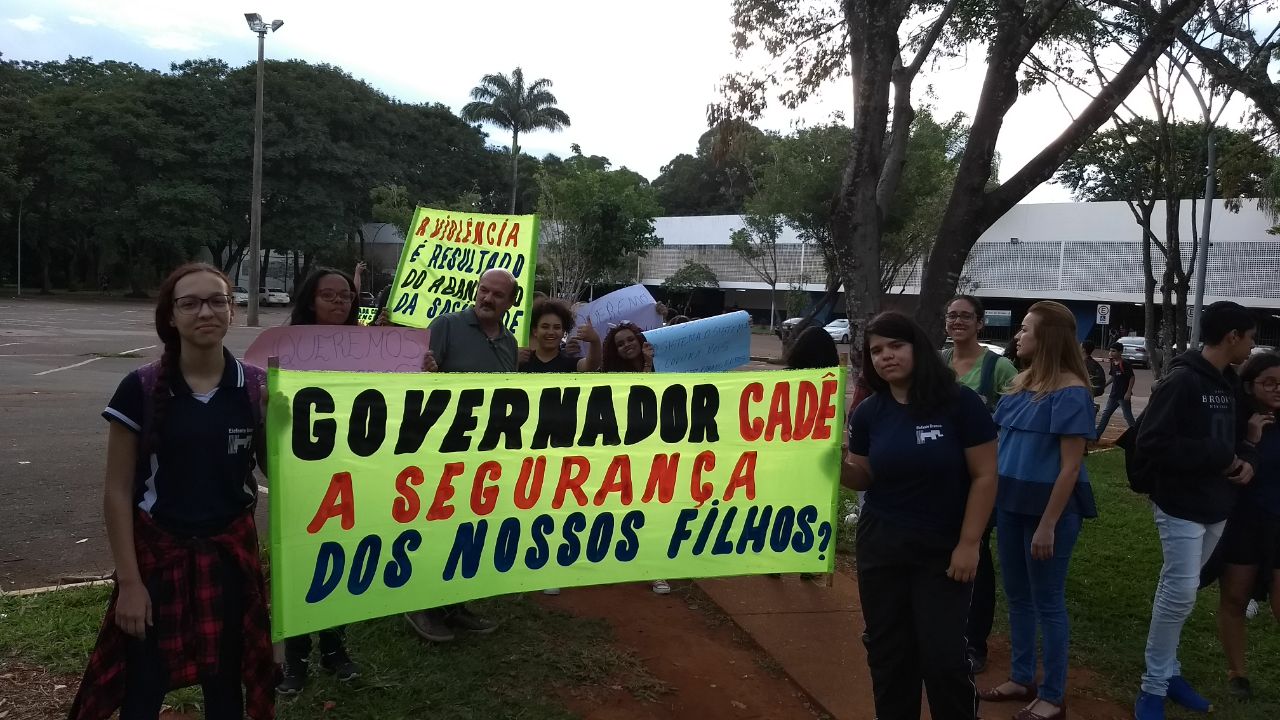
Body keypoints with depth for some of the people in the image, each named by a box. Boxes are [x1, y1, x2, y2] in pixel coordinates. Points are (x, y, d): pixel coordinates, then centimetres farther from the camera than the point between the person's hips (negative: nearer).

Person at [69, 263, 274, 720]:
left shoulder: (256, 387, -3)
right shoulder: (141, 389, -8)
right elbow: (118, 492, -4)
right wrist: (128, 580, -7)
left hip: (230, 554, 2)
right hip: (157, 553, -1)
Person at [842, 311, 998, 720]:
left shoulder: (960, 402, -12)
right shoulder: (868, 413, -1)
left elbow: (984, 476, -10)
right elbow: (863, 478, 6)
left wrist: (969, 544, -13)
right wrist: (838, 462, -16)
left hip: (943, 550, -3)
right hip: (880, 546, 4)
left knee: (943, 656, -1)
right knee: (887, 652, 12)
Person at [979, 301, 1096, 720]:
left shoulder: (1071, 392, -16)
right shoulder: (1021, 382, 6)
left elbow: (1071, 467, -17)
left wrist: (1048, 525, -19)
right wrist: (991, 496, 7)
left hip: (1049, 507, -7)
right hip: (1012, 503, 7)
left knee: (1047, 603, 4)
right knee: (1016, 596, 16)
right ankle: (1021, 679, 31)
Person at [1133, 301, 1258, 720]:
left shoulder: (1227, 383, 9)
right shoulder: (1182, 380, -16)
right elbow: (1151, 446, -22)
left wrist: (1245, 460, -1)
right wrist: (1220, 458, -19)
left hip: (1215, 508, 8)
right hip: (1182, 507, -8)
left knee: (1179, 590, 13)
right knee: (1180, 592, -7)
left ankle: (1167, 671, 23)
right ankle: (1155, 686, 4)